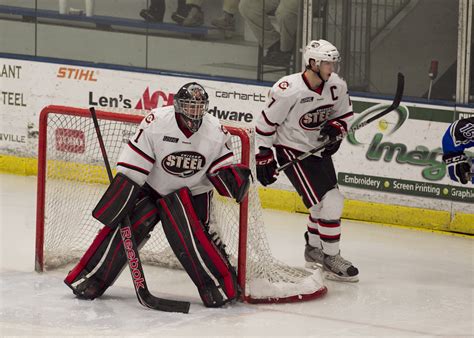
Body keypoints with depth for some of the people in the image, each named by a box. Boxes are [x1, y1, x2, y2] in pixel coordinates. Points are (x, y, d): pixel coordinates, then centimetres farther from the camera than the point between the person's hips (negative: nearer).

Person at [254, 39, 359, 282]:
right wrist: (264, 157, -11)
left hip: (319, 149, 7)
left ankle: (314, 249, 39)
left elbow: (346, 114, 10)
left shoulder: (337, 86, -7)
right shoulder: (288, 90, -25)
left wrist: (336, 128, -12)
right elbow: (266, 123, -14)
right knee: (330, 202, -15)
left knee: (326, 203, 16)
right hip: (292, 151, -7)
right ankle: (330, 259, -4)